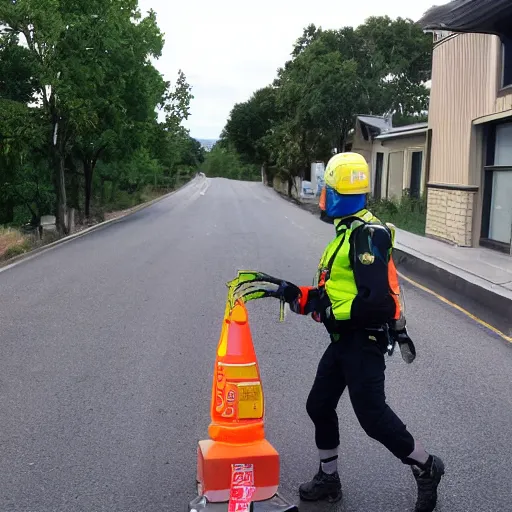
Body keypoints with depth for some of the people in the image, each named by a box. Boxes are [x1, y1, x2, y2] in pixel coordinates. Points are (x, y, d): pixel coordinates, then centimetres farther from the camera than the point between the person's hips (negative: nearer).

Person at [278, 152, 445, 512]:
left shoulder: (367, 234, -20)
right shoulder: (349, 230, 11)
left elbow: (375, 302, -26)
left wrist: (328, 311, -19)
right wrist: (298, 295, 8)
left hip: (364, 340, -10)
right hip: (344, 339, 10)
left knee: (373, 415, -2)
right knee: (319, 406, 14)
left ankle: (426, 468, 22)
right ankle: (329, 480, 31)